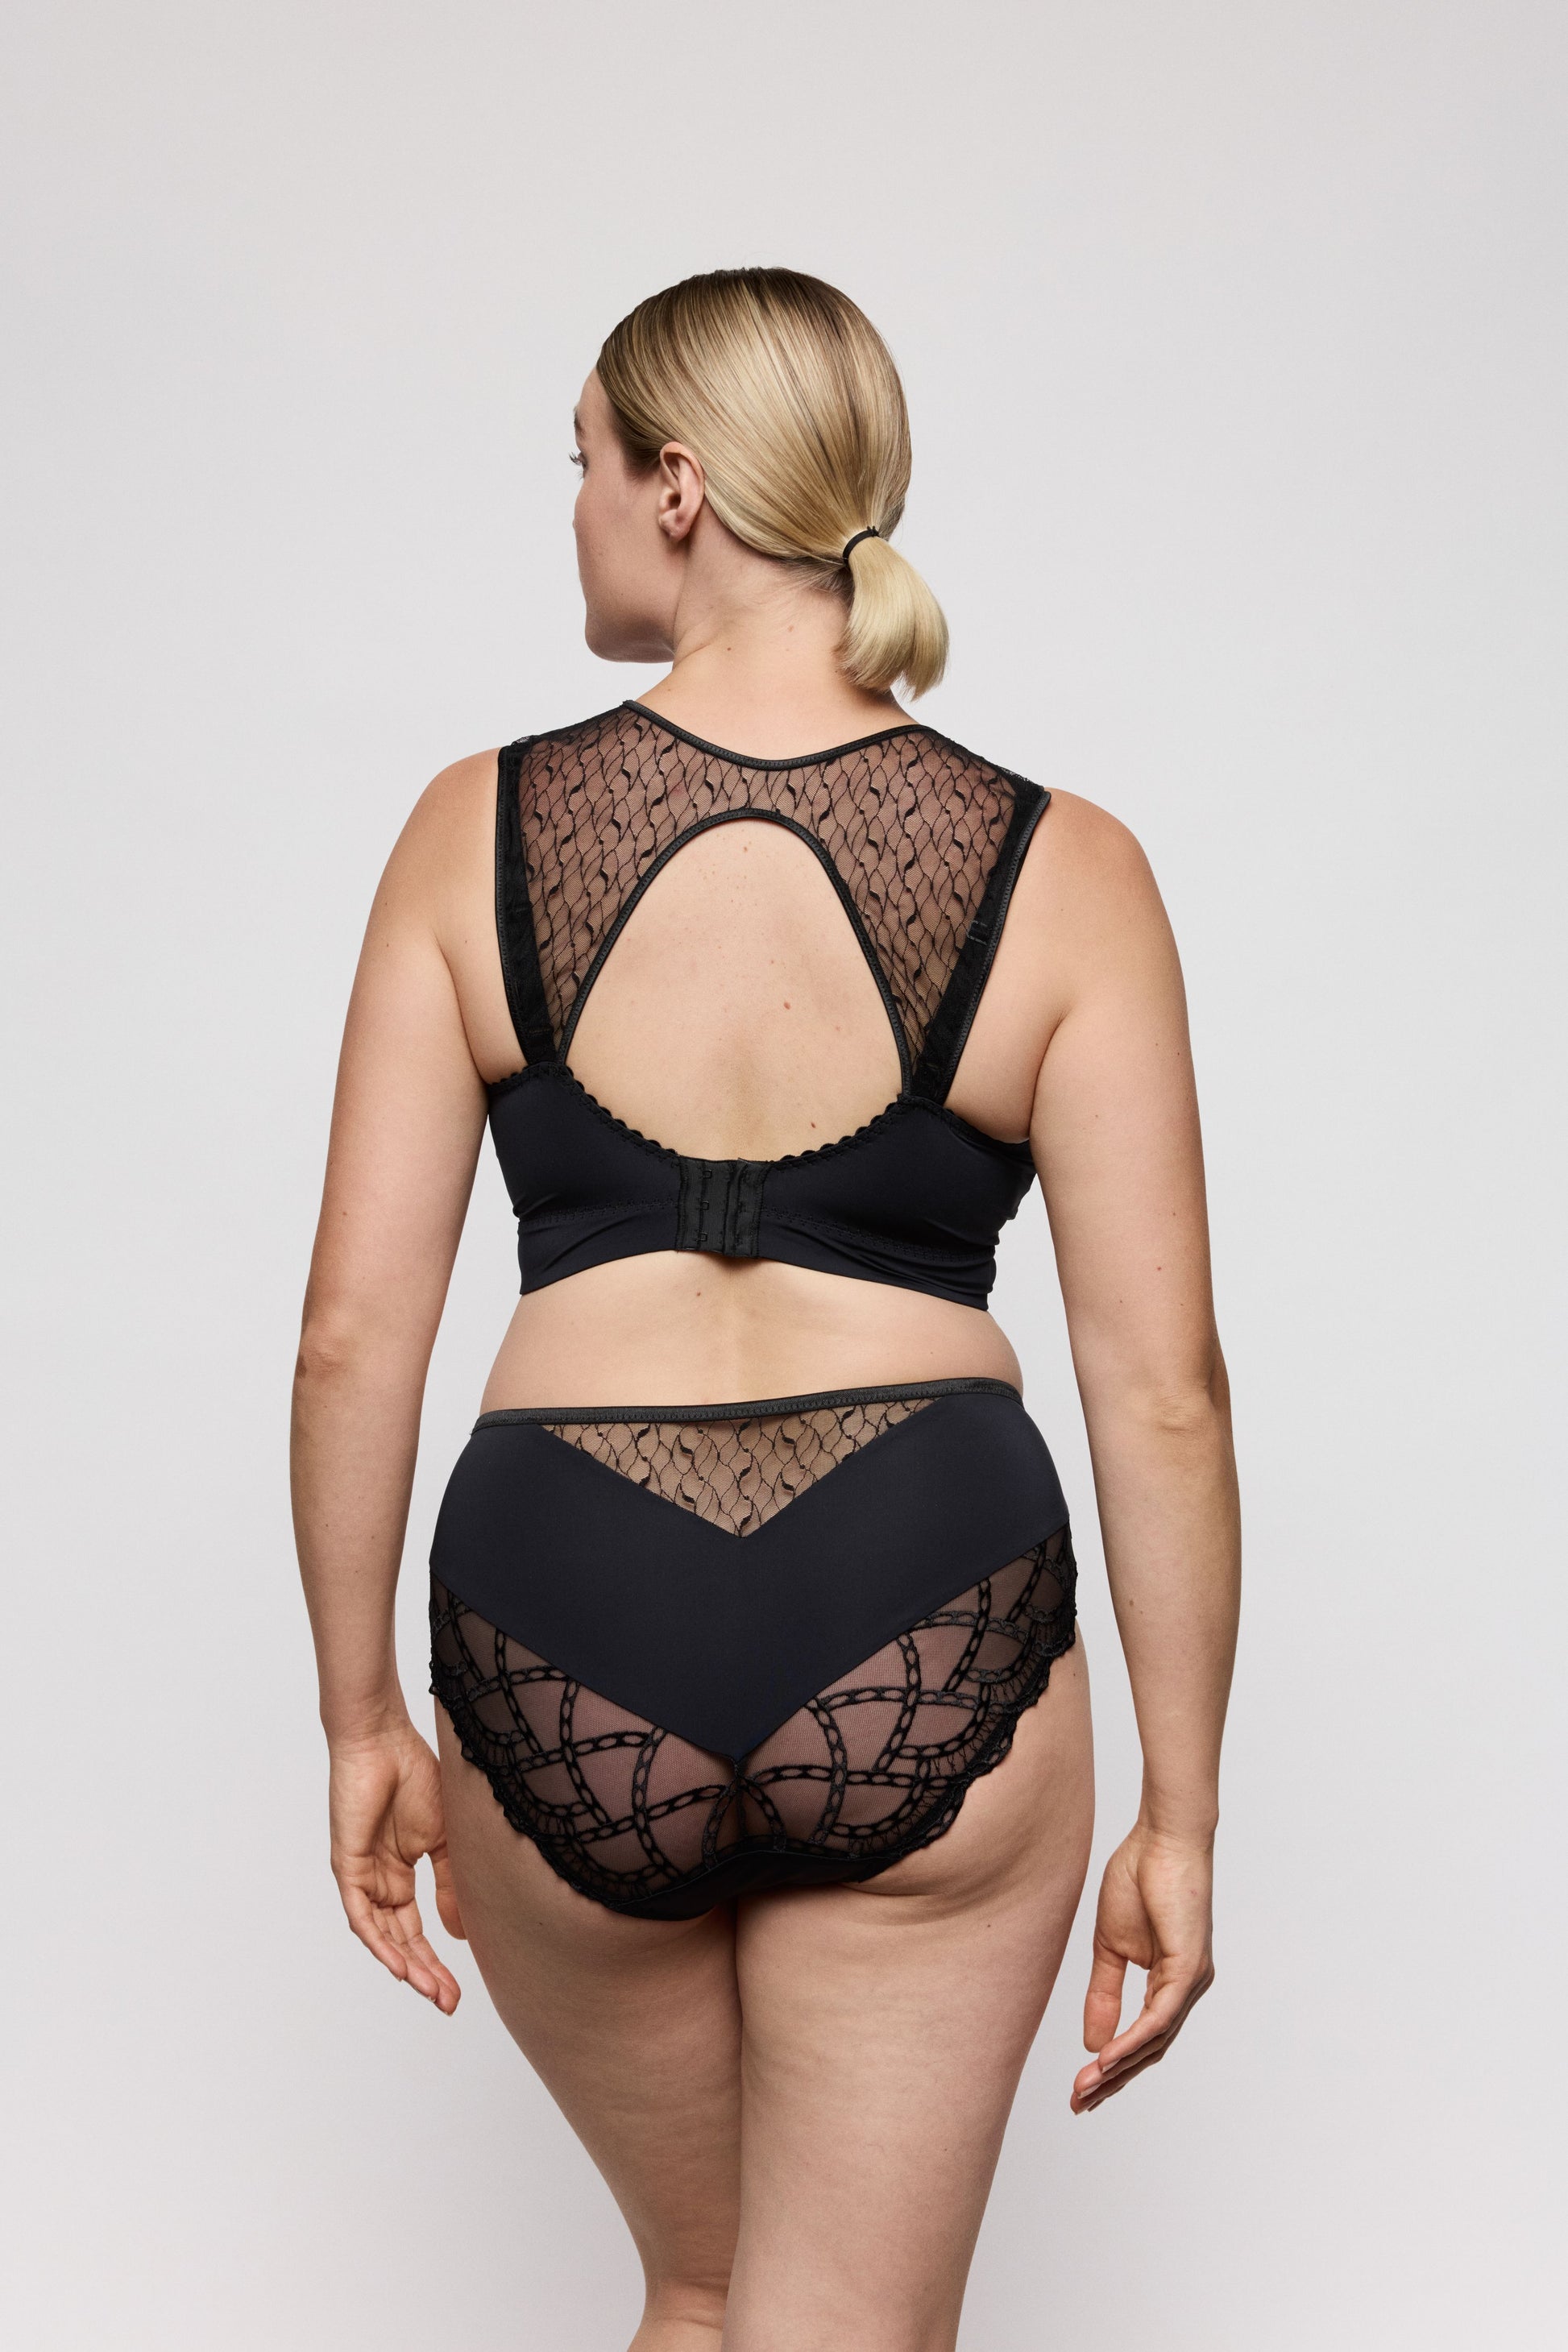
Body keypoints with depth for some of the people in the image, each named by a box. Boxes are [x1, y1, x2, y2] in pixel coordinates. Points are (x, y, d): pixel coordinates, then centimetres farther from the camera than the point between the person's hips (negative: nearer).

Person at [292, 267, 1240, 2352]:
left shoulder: (477, 834, -1)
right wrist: (1181, 1819, 5)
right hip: (928, 1645, -1)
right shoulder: (1064, 875, -3)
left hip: (564, 1651, 1)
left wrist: (363, 1719, 11)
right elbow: (1162, 1390, -4)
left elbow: (353, 1338, -1)